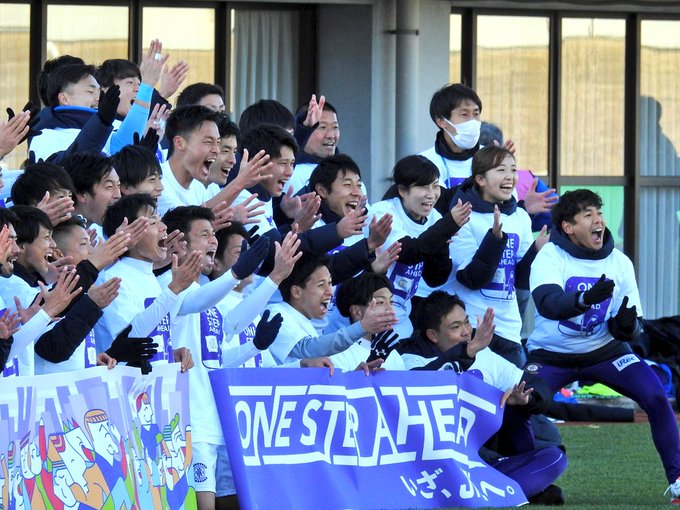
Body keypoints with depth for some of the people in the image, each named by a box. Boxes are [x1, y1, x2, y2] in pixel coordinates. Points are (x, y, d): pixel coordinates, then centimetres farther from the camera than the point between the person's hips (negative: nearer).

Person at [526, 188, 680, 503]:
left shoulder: (619, 263, -5)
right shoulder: (550, 257, -16)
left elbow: (630, 330, -3)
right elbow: (546, 303, -36)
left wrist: (626, 325, -28)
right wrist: (586, 299, -54)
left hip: (603, 352, 2)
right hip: (551, 356, -2)